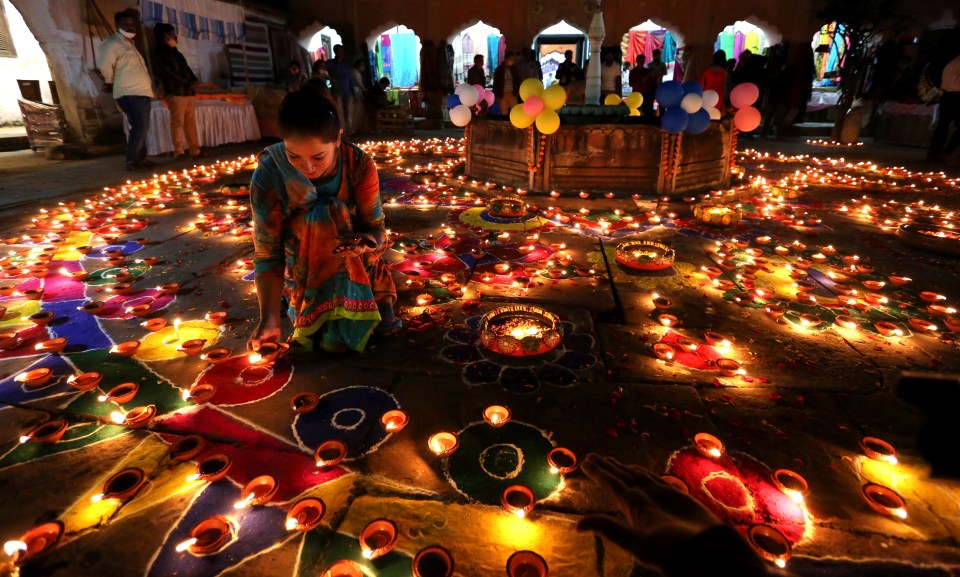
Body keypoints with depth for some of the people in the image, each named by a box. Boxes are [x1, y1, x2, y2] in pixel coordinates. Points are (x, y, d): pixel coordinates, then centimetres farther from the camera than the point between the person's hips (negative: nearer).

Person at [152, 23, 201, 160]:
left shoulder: (175, 52, 24)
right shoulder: (160, 54, -1)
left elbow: (186, 69, 22)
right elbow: (168, 73, -10)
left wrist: (195, 81, 1)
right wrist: (189, 84, -13)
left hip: (188, 92, 7)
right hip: (175, 93, -7)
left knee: (191, 122, 3)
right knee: (178, 123, -8)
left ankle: (195, 151, 3)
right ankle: (179, 152, -8)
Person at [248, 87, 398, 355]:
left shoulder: (359, 164, -21)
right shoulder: (269, 176, -23)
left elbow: (376, 230, -16)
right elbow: (268, 254, -20)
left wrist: (364, 242, -42)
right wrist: (269, 319, -32)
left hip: (357, 267, 2)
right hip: (305, 272, -1)